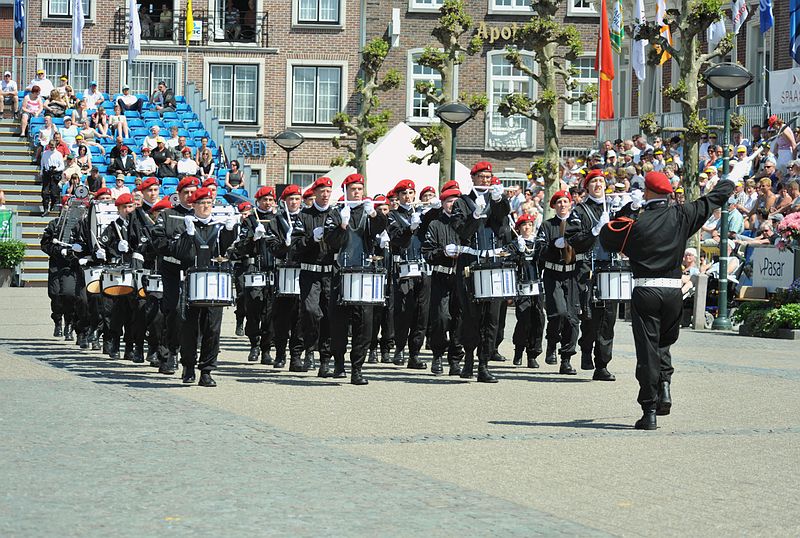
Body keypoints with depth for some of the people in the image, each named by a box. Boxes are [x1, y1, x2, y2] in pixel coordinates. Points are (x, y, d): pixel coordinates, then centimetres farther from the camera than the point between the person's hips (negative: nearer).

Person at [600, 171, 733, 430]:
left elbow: (606, 238, 7)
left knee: (647, 350, 1)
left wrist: (626, 211, 12)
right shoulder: (681, 216, 0)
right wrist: (726, 186, 37)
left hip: (644, 291, -2)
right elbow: (711, 200, 17)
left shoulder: (636, 222, -6)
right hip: (673, 290, 2)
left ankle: (649, 412, -1)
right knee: (664, 343, 23)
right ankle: (664, 386, 1)